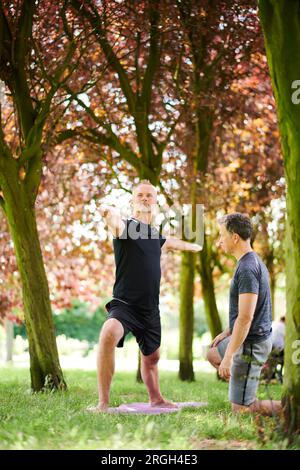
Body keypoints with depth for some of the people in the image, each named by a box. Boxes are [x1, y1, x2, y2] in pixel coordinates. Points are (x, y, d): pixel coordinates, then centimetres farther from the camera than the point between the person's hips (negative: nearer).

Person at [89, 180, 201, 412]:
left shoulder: (156, 236, 14)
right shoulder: (124, 226, -4)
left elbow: (171, 242, 40)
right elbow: (113, 218, -31)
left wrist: (193, 246, 58)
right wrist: (108, 211, -55)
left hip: (150, 309, 7)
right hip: (124, 304, -6)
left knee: (151, 356, 22)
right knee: (108, 334, -34)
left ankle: (156, 398, 47)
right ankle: (103, 403, -31)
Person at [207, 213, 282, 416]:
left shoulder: (247, 269, -23)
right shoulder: (254, 261, 9)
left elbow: (245, 317, -27)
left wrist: (228, 356, -24)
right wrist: (226, 333, 24)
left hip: (251, 343, -10)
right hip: (252, 337, 10)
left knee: (241, 409, -5)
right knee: (212, 355, 32)